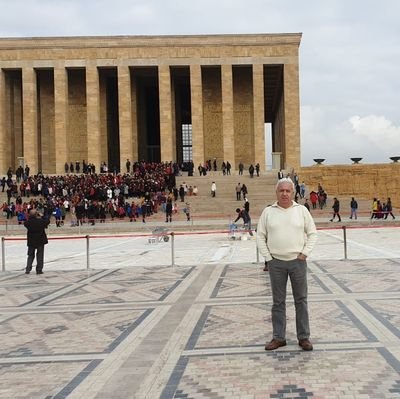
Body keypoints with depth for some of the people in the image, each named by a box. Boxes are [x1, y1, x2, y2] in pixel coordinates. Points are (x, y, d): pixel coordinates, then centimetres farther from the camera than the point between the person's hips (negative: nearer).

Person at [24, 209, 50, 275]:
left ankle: (28, 269, 10)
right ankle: (39, 270, 7)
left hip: (31, 241, 2)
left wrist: (29, 218, 7)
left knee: (30, 255, 15)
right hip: (40, 241, -2)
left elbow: (25, 223, 11)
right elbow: (48, 221, 2)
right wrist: (41, 216, 6)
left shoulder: (28, 222, -13)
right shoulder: (41, 221, -16)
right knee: (40, 256, 7)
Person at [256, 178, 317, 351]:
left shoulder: (301, 210, 2)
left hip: (297, 261, 0)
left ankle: (304, 337, 16)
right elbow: (260, 236, 5)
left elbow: (312, 233, 5)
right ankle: (278, 337, 18)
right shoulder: (268, 212, 1)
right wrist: (268, 257, -1)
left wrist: (304, 253, -3)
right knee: (278, 302, 8)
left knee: (301, 300, 6)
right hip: (276, 262, 0)